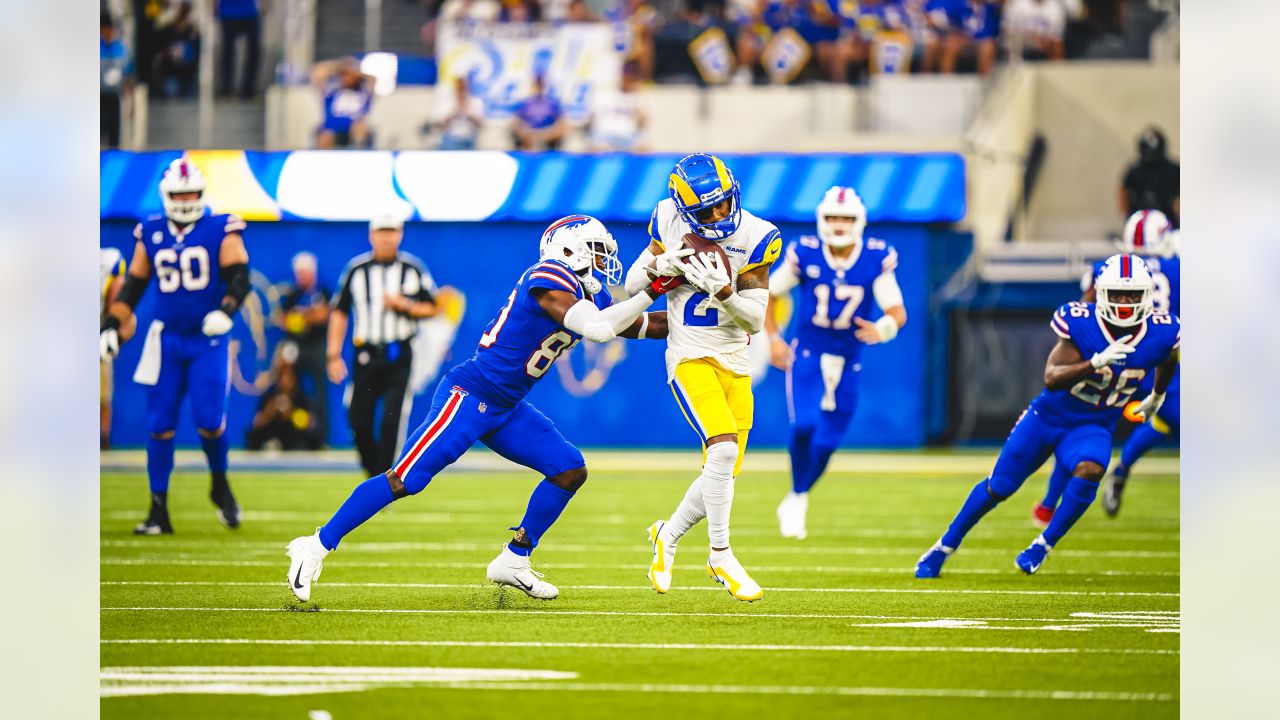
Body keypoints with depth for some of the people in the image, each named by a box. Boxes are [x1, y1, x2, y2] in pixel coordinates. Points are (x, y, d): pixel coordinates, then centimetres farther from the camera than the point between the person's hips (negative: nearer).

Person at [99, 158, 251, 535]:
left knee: (209, 421, -11)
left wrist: (226, 310, -26)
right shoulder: (151, 235, 7)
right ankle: (158, 510, 6)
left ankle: (220, 485, 18)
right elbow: (132, 288, 15)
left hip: (208, 339, -3)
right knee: (159, 425, 0)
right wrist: (110, 328, 8)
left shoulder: (221, 231, -3)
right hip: (166, 340, 3)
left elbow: (238, 278, -8)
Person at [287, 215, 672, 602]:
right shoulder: (548, 279, -17)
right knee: (404, 480, -13)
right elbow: (598, 329, -28)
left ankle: (513, 562, 13)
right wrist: (652, 291, -23)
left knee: (570, 471, 5)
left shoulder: (589, 295, 11)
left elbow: (640, 326, 24)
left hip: (505, 409, 10)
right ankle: (316, 547, -5)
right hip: (468, 395, -10)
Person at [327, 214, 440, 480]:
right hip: (366, 356, 2)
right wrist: (334, 355, 1)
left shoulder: (413, 269, 3)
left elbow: (431, 308, 8)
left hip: (400, 357, -2)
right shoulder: (357, 269, 5)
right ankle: (372, 470, 22)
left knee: (392, 419, -13)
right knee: (359, 421, 1)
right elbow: (339, 312, 8)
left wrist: (405, 305, -12)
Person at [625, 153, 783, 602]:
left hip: (735, 364, 3)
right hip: (691, 359, -3)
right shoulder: (670, 224, -5)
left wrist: (722, 291, -25)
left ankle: (669, 535, 32)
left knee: (724, 476, 6)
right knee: (723, 448, -25)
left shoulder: (754, 239, -7)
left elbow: (755, 320, -7)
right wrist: (660, 264, -15)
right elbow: (632, 286, 6)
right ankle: (721, 557, -15)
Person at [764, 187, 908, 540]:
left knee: (826, 443, 4)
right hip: (808, 353, -2)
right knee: (804, 425, -24)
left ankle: (796, 499, 30)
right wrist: (774, 339, -4)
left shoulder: (876, 260, -13)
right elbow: (768, 293, 3)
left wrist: (882, 329, -35)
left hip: (847, 361, 2)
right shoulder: (805, 255, -12)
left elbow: (898, 312, -13)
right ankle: (797, 493, -2)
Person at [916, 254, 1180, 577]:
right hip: (1048, 416, -1)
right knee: (998, 487, 8)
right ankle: (945, 547, 29)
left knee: (1089, 470, -31)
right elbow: (1051, 378, -33)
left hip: (1093, 427, 1)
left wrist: (1157, 397, 27)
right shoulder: (1081, 323, -24)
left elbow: (1167, 361, 12)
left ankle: (1044, 545, -11)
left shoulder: (1161, 333, -14)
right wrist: (1097, 362, -46)